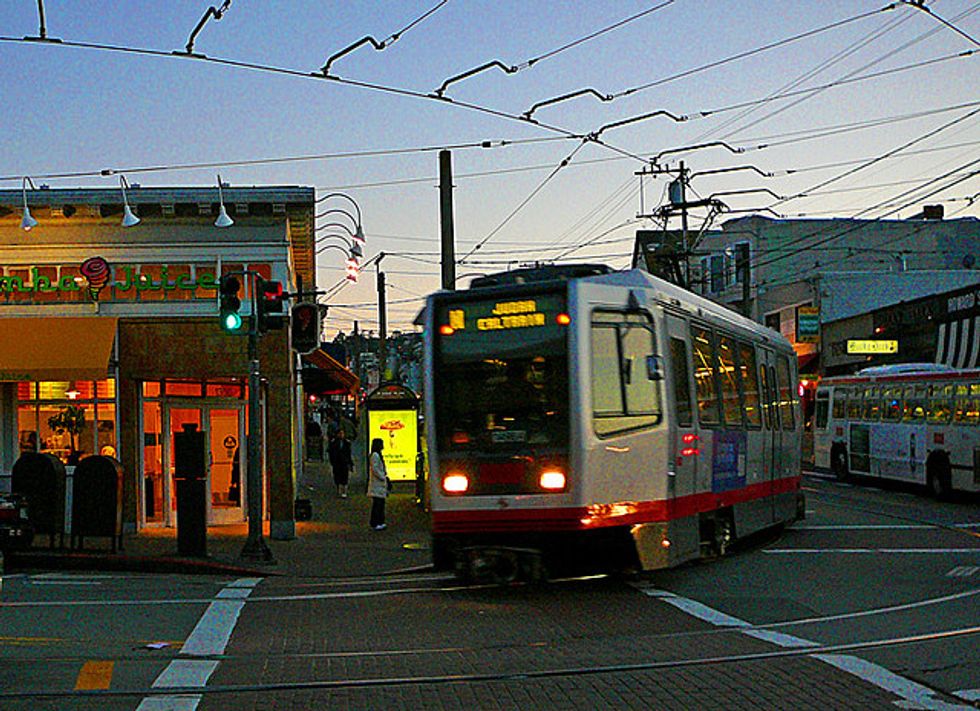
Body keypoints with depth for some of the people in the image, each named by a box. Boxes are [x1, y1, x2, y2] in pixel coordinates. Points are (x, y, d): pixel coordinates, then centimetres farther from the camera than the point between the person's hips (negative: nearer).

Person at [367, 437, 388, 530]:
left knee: (381, 503, 12)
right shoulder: (375, 455, -15)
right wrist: (383, 478, -16)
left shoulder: (378, 455, 17)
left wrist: (385, 477, 14)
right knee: (377, 504, -8)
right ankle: (375, 524, -5)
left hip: (380, 484, 10)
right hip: (377, 484, -10)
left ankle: (380, 522, 17)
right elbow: (375, 469, -21)